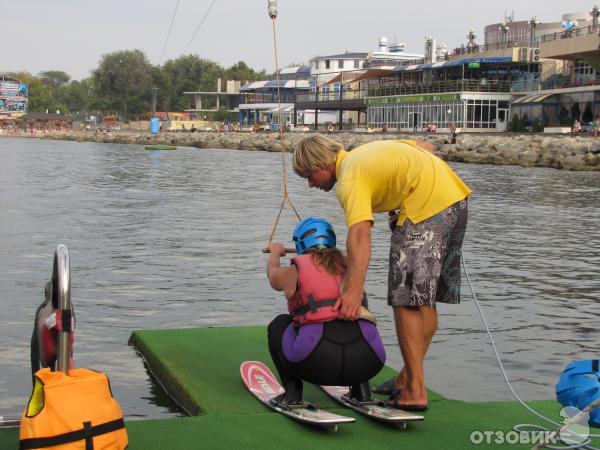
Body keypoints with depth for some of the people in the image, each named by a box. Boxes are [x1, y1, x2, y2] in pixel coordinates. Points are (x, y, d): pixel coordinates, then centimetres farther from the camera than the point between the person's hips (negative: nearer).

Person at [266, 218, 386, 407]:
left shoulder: (293, 272, 13)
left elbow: (272, 273, 40)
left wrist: (275, 252, 63)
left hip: (316, 362, -3)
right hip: (368, 362, 3)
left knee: (279, 324, 26)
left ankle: (292, 392, 12)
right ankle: (361, 387, 21)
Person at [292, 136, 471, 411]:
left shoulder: (350, 180, -9)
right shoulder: (364, 151, 19)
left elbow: (360, 234, -26)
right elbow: (426, 147, 26)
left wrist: (353, 291, -35)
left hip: (425, 208, -10)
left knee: (406, 299, -6)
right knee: (426, 297, 14)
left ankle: (415, 391, -6)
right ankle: (409, 377, 23)